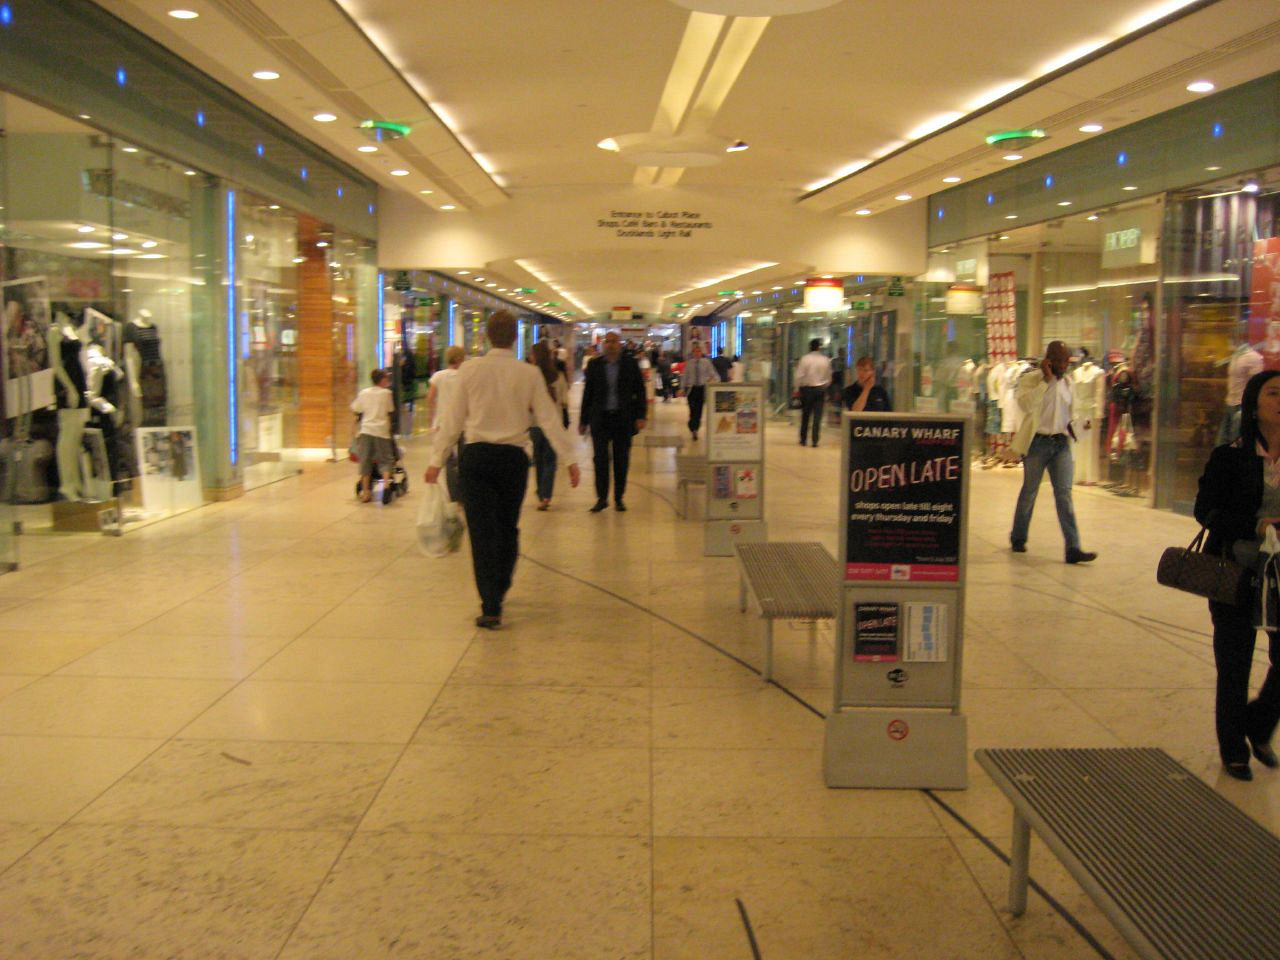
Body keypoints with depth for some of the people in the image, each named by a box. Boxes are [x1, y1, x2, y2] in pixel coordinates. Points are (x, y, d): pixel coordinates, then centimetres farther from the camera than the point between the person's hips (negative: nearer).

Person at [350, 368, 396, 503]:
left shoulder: (363, 393, 8)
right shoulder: (386, 393, 0)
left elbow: (355, 410, 11)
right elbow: (391, 412, 4)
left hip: (366, 430, 3)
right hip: (381, 431, -2)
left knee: (365, 461, 6)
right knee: (386, 459, 7)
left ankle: (365, 492, 5)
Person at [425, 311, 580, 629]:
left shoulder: (470, 370, -3)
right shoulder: (529, 374, -3)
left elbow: (452, 419, 0)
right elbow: (549, 419, -3)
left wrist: (437, 459, 8)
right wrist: (569, 459, 2)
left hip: (477, 455, -1)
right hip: (514, 457, 1)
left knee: (483, 532, -1)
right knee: (507, 529, 17)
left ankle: (491, 607, -8)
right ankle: (497, 594, 32)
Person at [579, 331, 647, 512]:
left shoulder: (630, 364, 2)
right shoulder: (594, 365, 5)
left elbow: (640, 391, 3)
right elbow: (587, 393, 8)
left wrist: (641, 416, -6)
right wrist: (583, 420, 6)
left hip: (623, 418, 0)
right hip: (600, 418, 1)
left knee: (621, 460, 5)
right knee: (600, 459, -3)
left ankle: (619, 499, 15)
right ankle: (602, 498, 5)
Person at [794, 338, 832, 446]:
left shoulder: (805, 358, -8)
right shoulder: (826, 360, 0)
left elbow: (799, 375, -9)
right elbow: (829, 377, 7)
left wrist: (797, 388, 0)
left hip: (807, 388, -1)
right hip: (820, 389, 1)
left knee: (805, 415, 9)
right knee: (817, 416, 2)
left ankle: (803, 440, 13)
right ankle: (815, 440, -2)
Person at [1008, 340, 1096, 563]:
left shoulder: (1066, 382, 12)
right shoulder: (1031, 378, -7)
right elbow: (1025, 404, -25)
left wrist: (1072, 427, 10)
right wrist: (1046, 380, -22)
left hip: (1061, 442, 4)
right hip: (1037, 442, -4)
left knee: (1064, 494, -3)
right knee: (1029, 492, 7)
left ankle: (1073, 548, -8)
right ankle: (1018, 538, 27)